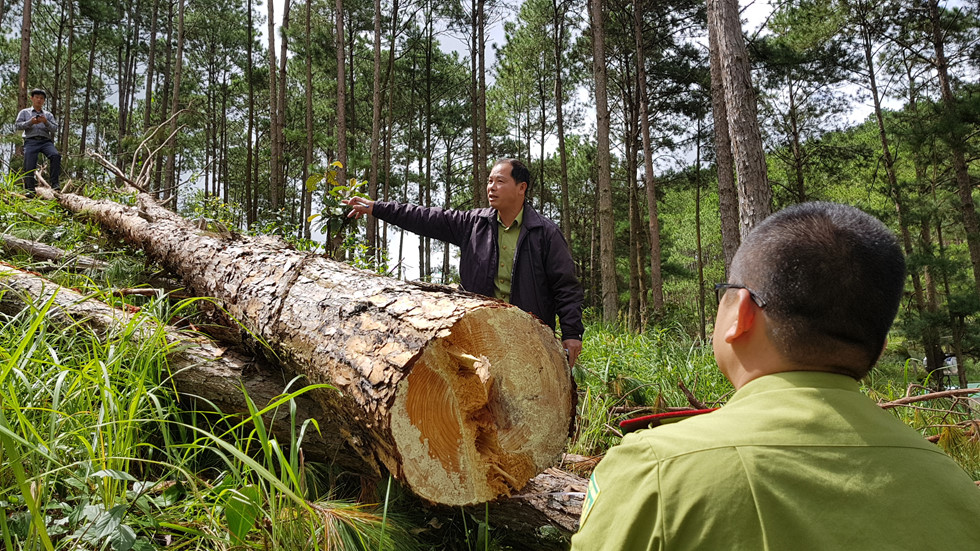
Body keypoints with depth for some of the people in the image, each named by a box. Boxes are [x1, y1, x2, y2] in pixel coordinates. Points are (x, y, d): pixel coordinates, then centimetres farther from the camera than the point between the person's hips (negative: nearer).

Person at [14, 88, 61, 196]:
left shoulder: (48, 114, 24)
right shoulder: (24, 112, 21)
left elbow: (55, 128, 11)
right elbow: (17, 125, 8)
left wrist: (46, 122, -8)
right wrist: (30, 122, -9)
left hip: (45, 141, 0)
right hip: (30, 141, 0)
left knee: (56, 156, -30)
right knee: (29, 166, -14)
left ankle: (54, 183, -30)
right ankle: (29, 190, -6)